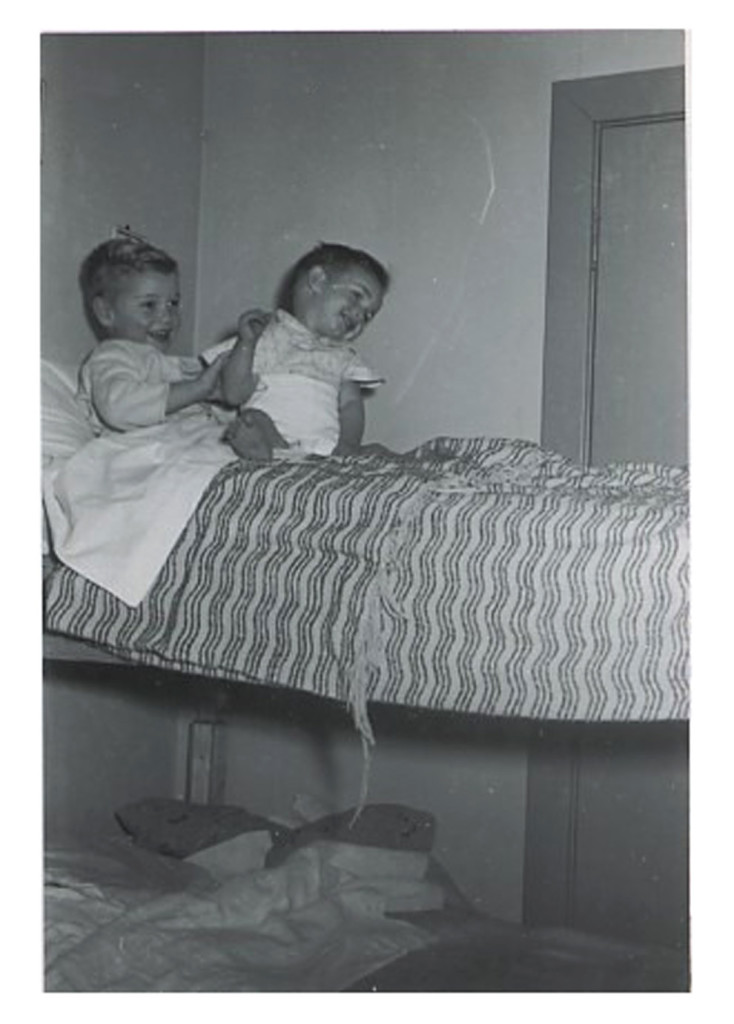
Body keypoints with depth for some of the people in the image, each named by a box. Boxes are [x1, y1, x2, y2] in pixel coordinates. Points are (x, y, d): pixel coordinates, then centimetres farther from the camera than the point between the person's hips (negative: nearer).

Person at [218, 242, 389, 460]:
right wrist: (246, 343, -3)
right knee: (254, 419, -32)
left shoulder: (343, 357, 27)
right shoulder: (265, 337, 17)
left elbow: (351, 404, 12)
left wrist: (348, 445, -8)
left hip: (324, 448, 2)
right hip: (272, 434, -2)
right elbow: (234, 394, 7)